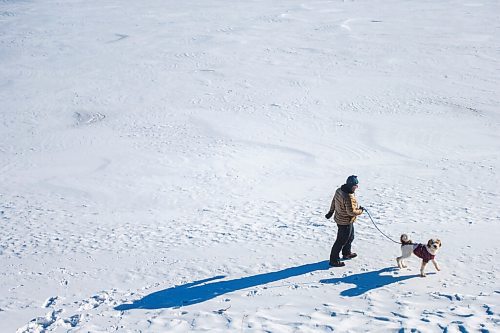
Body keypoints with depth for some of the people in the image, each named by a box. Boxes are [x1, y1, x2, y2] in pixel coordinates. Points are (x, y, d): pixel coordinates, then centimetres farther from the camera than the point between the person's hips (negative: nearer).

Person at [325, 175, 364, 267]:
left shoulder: (339, 190, -3)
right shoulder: (349, 197, -32)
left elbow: (334, 201, 11)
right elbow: (351, 212, -30)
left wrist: (331, 212, 24)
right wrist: (360, 210, -11)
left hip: (339, 218, 10)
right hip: (345, 222, -10)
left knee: (350, 237, 28)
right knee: (341, 241, 3)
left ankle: (347, 253, 47)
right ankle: (334, 260, 13)